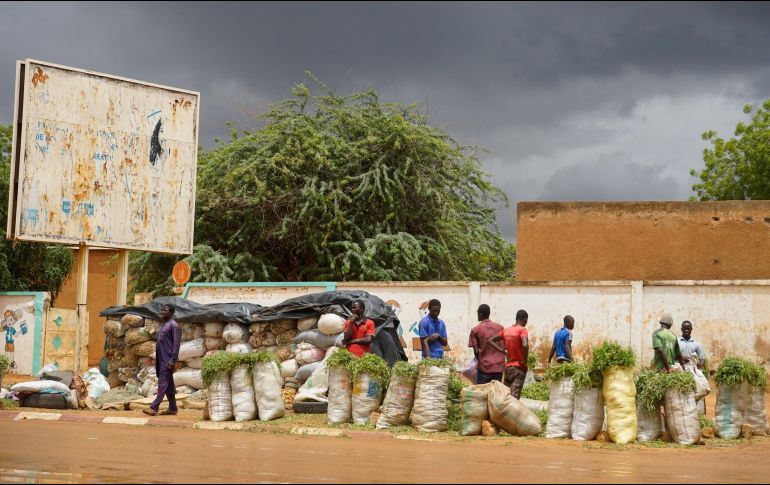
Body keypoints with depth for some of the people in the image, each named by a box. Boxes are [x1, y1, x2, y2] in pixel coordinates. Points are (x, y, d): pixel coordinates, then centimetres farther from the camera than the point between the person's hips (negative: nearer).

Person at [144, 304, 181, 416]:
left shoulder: (173, 325, -10)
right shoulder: (163, 325, 18)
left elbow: (176, 343, -16)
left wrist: (173, 360, -21)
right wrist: (156, 359, 18)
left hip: (167, 360, -9)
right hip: (161, 359, 9)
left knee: (163, 383, -11)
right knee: (169, 384, 10)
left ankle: (154, 408, -15)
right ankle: (172, 408, 14)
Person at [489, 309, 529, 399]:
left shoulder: (506, 330, 10)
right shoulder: (522, 330, -10)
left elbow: (491, 340, 14)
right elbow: (525, 345, -27)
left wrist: (503, 351, 8)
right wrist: (525, 362, -14)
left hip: (508, 367, 6)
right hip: (519, 367, -6)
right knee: (513, 397, -11)